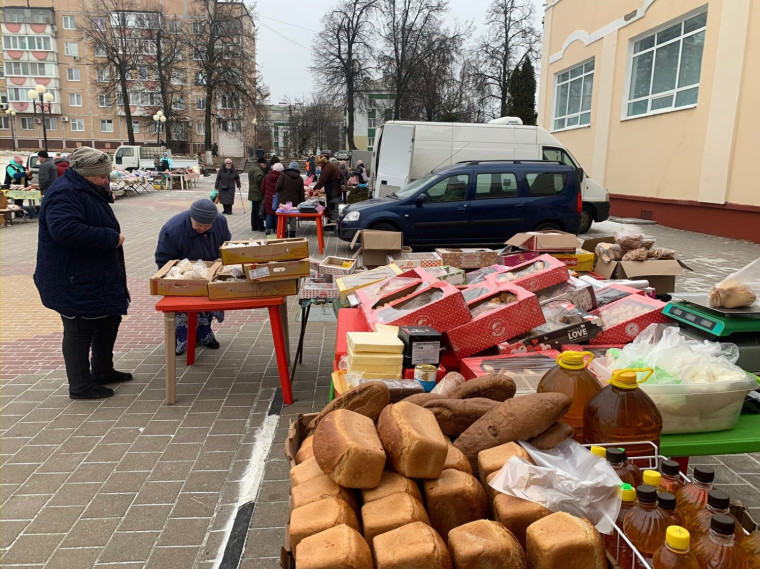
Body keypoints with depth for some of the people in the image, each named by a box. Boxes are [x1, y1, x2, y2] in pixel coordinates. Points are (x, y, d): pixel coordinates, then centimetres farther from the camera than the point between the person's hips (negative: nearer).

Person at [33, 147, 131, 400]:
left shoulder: (89, 190, 13)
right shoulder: (64, 193, -20)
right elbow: (65, 230, -34)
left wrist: (112, 237, 7)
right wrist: (110, 238, -27)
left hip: (99, 279, 11)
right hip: (75, 282, -10)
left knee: (109, 322, 18)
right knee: (79, 331, 1)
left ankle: (103, 371, 34)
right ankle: (81, 386, 14)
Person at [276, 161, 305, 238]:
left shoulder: (283, 175, -4)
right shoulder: (300, 179, 6)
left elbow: (278, 187, -12)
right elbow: (301, 193, 6)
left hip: (284, 201, -3)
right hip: (295, 202, 3)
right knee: (293, 219, 10)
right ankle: (292, 233, 12)